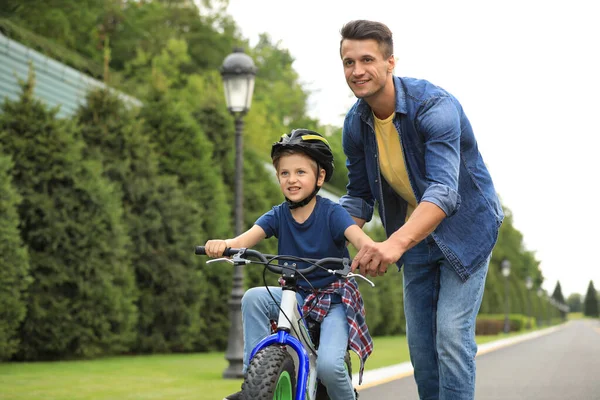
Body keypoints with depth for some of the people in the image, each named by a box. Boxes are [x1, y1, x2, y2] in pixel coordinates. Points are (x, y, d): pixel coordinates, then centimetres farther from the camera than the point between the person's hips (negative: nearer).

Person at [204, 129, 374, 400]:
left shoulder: (331, 213, -12)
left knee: (328, 365, -25)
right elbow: (251, 236, -21)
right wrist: (224, 244, -44)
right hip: (296, 295, 4)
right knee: (253, 299, -25)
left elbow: (357, 236, -31)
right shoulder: (278, 215, -4)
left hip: (334, 298, -4)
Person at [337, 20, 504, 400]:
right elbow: (359, 196, 2)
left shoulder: (434, 106, -29)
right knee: (420, 341, 7)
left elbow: (444, 189, -41)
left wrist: (395, 243, -57)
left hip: (464, 226, -6)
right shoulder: (356, 124, -9)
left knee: (452, 335, -15)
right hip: (414, 234, 6)